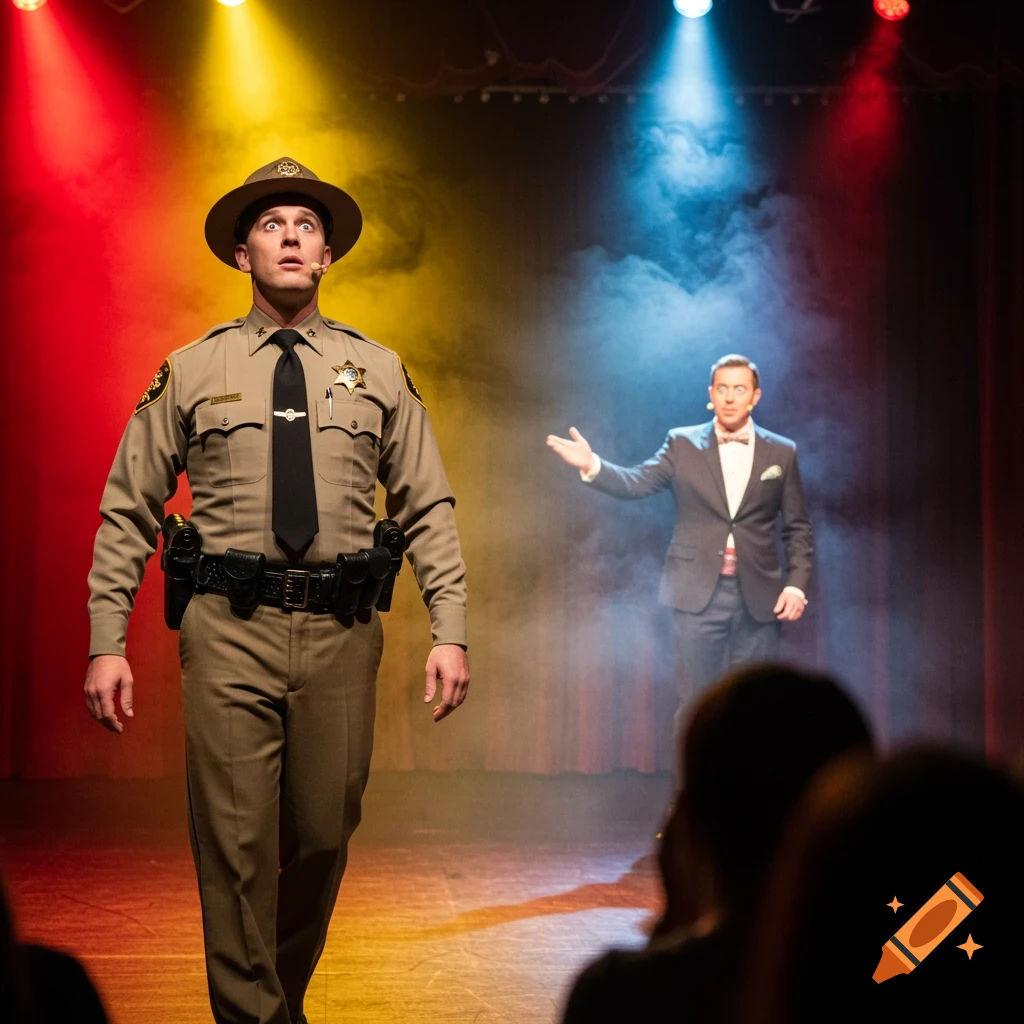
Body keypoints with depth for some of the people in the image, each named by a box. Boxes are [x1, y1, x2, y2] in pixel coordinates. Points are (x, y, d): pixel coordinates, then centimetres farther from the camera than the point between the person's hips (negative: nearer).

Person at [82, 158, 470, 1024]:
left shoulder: (377, 371, 11)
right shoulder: (191, 373, 7)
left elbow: (429, 510, 9)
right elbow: (128, 514, 7)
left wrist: (450, 631, -1)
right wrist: (106, 642, -1)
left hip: (341, 634, 2)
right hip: (231, 630, -1)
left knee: (323, 838, 9)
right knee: (237, 846, -3)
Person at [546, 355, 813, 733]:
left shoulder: (781, 452, 7)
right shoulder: (683, 443, 5)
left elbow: (797, 528, 8)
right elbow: (636, 483, -6)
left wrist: (796, 584, -4)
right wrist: (592, 465, -23)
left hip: (758, 598, 1)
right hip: (698, 593, -1)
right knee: (695, 703, 1)